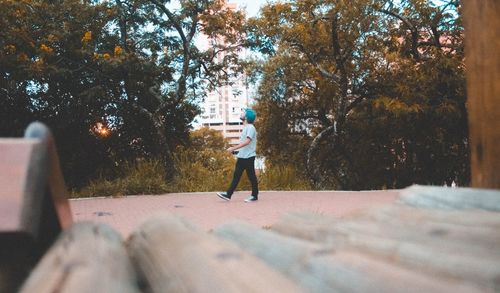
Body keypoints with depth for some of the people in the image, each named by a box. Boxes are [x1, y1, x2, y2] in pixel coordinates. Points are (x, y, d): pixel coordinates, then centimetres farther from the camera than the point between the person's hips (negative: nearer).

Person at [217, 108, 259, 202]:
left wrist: (234, 148, -25)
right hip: (242, 156, 9)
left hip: (248, 157, -9)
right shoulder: (245, 128, 17)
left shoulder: (250, 127, -12)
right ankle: (228, 194, 6)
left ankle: (254, 196, 9)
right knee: (236, 176, 6)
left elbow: (247, 141, -24)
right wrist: (236, 150, 10)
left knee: (251, 176, 0)